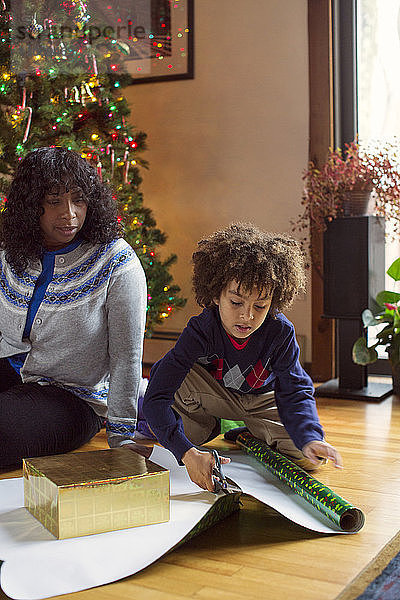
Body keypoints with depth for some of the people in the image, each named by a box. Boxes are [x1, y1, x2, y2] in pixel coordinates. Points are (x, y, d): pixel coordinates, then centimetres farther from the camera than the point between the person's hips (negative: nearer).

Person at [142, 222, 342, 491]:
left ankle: (250, 430, 11)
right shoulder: (201, 331, -34)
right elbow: (156, 399, -40)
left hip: (262, 400, 1)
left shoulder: (280, 332, -28)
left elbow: (295, 393, -26)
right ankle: (207, 427, 2)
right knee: (165, 373, -31)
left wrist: (310, 439, -47)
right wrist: (187, 453, -55)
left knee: (309, 458, -19)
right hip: (213, 395, -1)